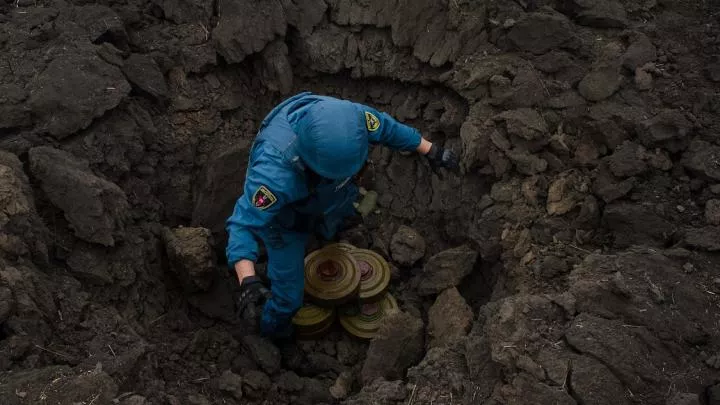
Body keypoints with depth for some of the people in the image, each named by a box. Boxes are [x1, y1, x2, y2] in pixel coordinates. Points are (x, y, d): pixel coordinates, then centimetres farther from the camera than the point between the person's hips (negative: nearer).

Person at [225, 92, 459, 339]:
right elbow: (243, 225, -45)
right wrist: (248, 282, -60)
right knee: (289, 294, 3)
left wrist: (431, 151, -3)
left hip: (324, 195, 5)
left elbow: (386, 128, -14)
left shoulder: (349, 117, -35)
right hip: (283, 213, -5)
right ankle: (273, 331, 39)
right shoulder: (275, 169, -50)